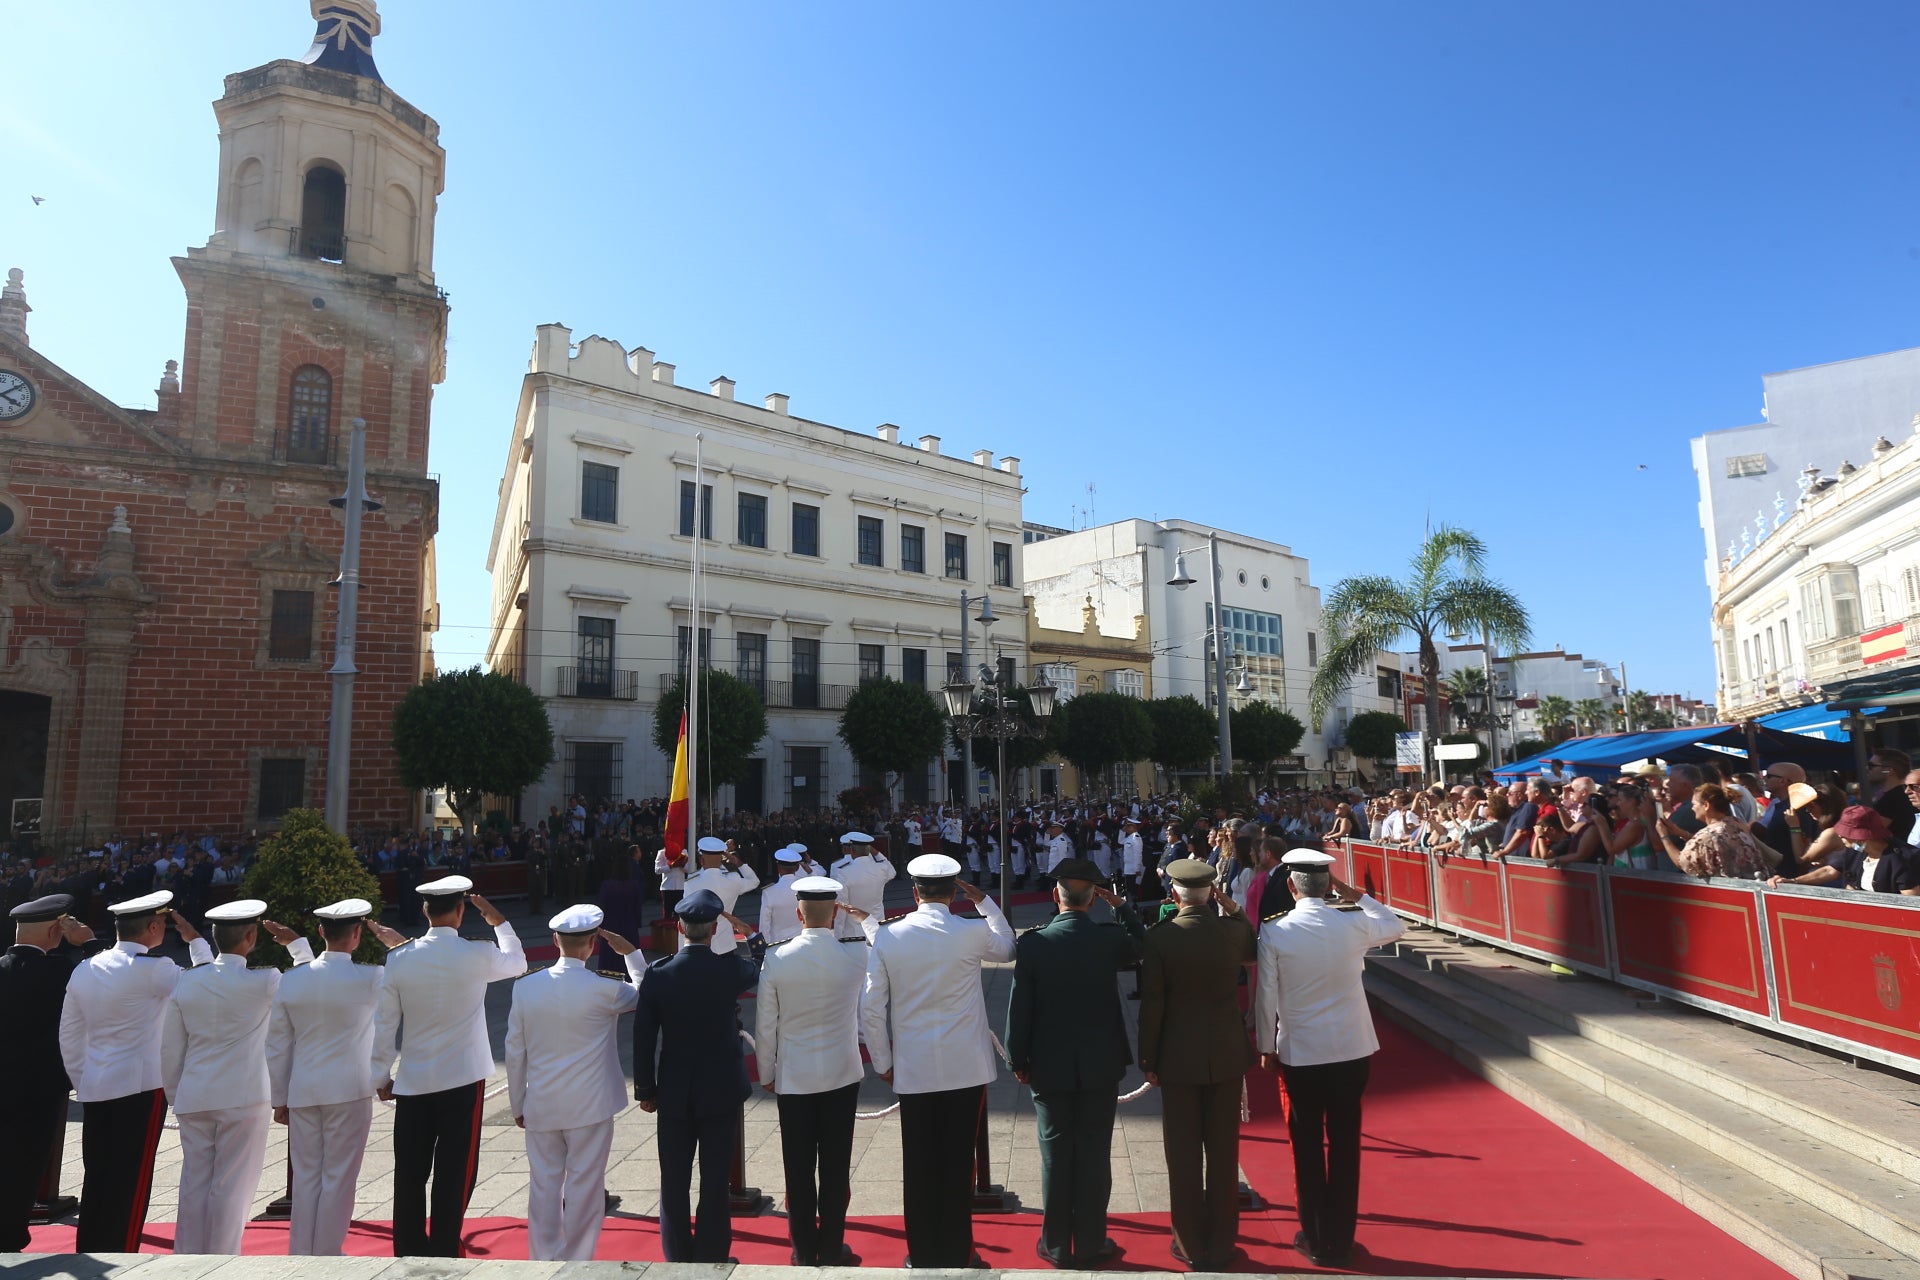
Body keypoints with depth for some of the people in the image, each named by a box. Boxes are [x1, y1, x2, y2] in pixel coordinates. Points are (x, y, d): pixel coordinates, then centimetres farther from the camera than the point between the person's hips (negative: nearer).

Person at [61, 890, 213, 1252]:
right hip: (140, 1088, -7)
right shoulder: (154, 969, -17)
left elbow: (68, 1036, 12)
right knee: (131, 1182, 2)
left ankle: (87, 1254, 23)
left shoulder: (84, 970, 6)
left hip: (94, 1090, 7)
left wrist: (81, 1083, 21)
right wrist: (194, 939, 0)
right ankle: (120, 1253, 6)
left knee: (96, 1179, 15)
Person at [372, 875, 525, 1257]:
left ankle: (408, 1252, 22)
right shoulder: (477, 956, -12)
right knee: (454, 1175, 6)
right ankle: (443, 1252, 11)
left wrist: (381, 1075, 12)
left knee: (409, 1174, 13)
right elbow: (518, 963, 10)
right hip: (462, 1081, -3)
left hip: (411, 1083, 3)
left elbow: (385, 1023, 1)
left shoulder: (399, 958, -5)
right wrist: (499, 921, 20)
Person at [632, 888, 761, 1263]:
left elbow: (643, 1039, -6)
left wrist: (645, 1090, 5)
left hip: (674, 1094, 1)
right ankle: (712, 1258, 18)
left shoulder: (657, 975, -11)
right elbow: (754, 971, 12)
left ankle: (678, 1257, 27)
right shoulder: (730, 969, -14)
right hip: (721, 1091, -1)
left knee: (674, 1180, 15)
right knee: (715, 1180, 9)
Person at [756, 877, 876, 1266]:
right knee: (836, 1167, 12)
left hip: (792, 1079, 0)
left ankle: (804, 1252, 23)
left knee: (799, 1169, 12)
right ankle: (831, 1250, 23)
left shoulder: (776, 960, -12)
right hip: (841, 1076, 0)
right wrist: (866, 920, 19)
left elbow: (765, 1025, -5)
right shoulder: (855, 957, -13)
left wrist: (766, 1073, 8)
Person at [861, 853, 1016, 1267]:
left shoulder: (887, 937, -6)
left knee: (918, 1166, 12)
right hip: (965, 1067, -1)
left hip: (913, 1069, 1)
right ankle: (956, 1255, 20)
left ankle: (922, 1255, 23)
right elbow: (1008, 948, 14)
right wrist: (983, 901, 13)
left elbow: (871, 1009, -3)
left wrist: (882, 1062, 9)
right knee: (958, 1164, 9)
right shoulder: (973, 932, -9)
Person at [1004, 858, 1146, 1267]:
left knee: (1055, 1155, 11)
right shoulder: (1110, 938, -11)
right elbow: (1143, 945, 13)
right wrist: (1120, 905, 6)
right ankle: (1090, 1245, 22)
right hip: (1100, 1064, 0)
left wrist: (1018, 1060, 3)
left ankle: (1057, 1245, 23)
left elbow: (1019, 1006, -8)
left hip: (1049, 1066, 0)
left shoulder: (1031, 943, -13)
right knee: (1094, 1155, 11)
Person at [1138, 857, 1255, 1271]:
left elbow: (1151, 1004, -12)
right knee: (1223, 1153, 14)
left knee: (1184, 1156, 11)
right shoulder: (1234, 930, -9)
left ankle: (1192, 1246, 22)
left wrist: (1149, 1060, -2)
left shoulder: (1159, 938, -16)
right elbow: (1252, 952, 17)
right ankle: (1222, 1245, 26)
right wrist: (1234, 911, 9)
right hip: (1227, 1056, 3)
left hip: (1179, 1059, -2)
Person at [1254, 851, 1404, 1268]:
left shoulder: (1274, 932, -12)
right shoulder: (1354, 924, -8)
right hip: (1352, 1050, 2)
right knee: (1345, 1147, 12)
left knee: (1307, 1148, 12)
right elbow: (1394, 927, 14)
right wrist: (1358, 896, 10)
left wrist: (1266, 1047, 6)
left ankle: (1315, 1239, 22)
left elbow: (1266, 997, -8)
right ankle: (1341, 1240, 23)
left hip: (1299, 1054, -2)